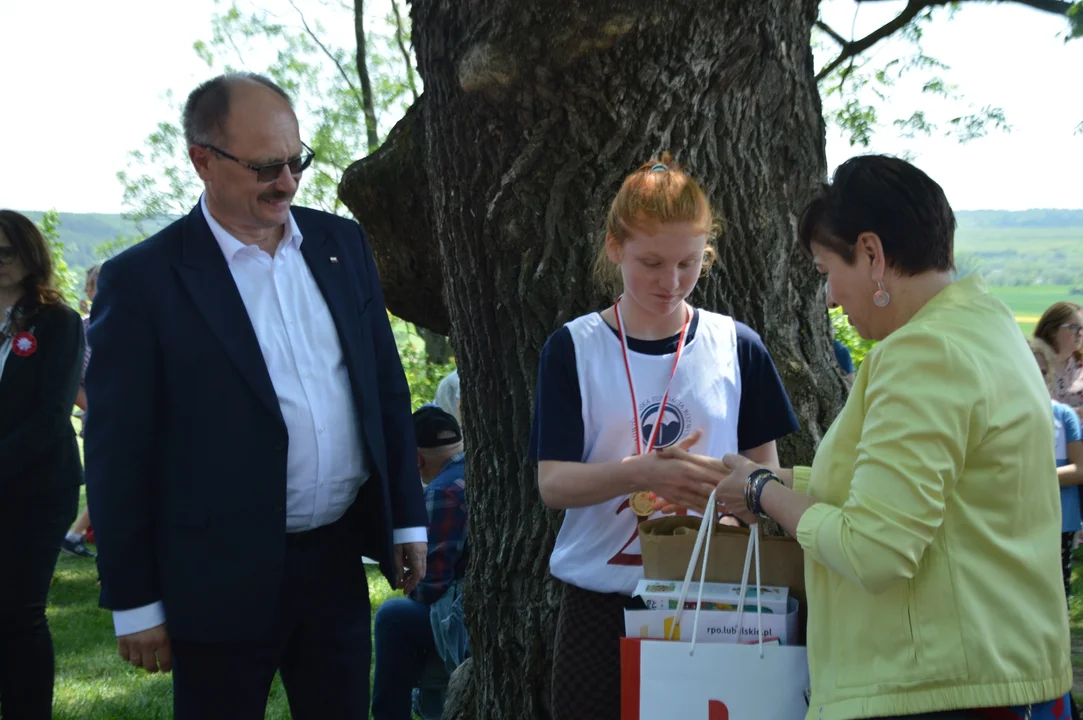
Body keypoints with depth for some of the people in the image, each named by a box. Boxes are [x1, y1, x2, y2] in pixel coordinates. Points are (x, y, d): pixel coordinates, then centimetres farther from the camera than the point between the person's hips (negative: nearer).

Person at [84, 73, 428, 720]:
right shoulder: (142, 279, -9)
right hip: (223, 580, -4)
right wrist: (135, 604, -7)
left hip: (338, 564, 5)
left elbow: (387, 387, 12)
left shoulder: (343, 243, 6)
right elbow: (118, 455, -7)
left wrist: (406, 517, 10)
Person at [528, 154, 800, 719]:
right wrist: (641, 473, -26)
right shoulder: (574, 350, -1)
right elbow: (552, 484, -8)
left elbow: (766, 470, 10)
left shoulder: (736, 347, 4)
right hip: (601, 603, -1)